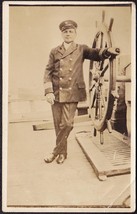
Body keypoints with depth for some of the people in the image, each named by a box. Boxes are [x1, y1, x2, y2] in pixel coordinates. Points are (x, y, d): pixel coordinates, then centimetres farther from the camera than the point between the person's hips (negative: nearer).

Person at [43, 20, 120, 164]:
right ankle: (63, 152, 23)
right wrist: (48, 91, -6)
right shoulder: (54, 52, 10)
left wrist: (107, 51, -27)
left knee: (67, 124, -9)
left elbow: (96, 54, -4)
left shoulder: (81, 49, 9)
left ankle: (56, 151, 9)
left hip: (72, 93, -2)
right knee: (58, 124, 7)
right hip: (56, 93, 2)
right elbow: (48, 72, 6)